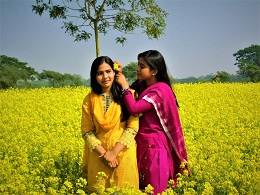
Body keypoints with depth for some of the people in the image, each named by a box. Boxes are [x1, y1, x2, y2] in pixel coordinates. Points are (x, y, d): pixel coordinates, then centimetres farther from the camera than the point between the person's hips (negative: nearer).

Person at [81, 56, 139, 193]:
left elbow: (133, 126, -9)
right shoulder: (89, 99, 2)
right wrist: (103, 153, -13)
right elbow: (86, 131, 1)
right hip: (99, 155, 2)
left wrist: (114, 152, -15)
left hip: (123, 154, -2)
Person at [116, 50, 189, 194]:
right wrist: (120, 74, -5)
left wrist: (124, 85, -17)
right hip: (141, 143, 8)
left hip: (154, 145, -8)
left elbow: (134, 108, -28)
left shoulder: (160, 90, -18)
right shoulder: (142, 85, 6)